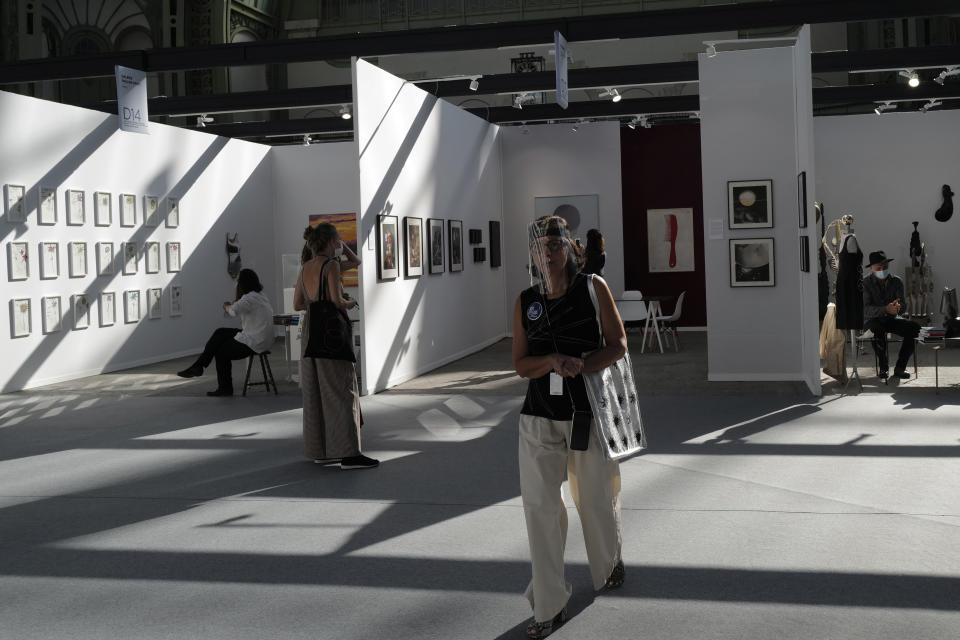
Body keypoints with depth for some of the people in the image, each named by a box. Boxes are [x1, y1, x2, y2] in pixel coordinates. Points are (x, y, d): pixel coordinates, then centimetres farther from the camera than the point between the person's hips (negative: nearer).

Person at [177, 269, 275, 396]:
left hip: (253, 343, -10)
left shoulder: (250, 298, -21)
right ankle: (198, 366, 14)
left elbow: (233, 311, -32)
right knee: (220, 333, 12)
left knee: (221, 352, 8)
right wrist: (234, 304, -1)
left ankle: (225, 388, 24)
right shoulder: (260, 295, 12)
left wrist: (227, 306, -10)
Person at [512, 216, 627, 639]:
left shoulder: (593, 287, -2)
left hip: (588, 412, -1)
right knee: (539, 505, -4)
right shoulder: (526, 302, 4)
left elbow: (618, 344, -3)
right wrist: (553, 361, -17)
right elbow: (520, 364, 4)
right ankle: (550, 606, 4)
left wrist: (580, 367, -19)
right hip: (539, 417, 1)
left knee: (596, 500, 14)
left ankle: (609, 565, 46)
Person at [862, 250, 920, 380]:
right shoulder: (865, 283, -10)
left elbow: (902, 304, -6)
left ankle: (899, 368, -16)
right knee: (878, 329, -39)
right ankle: (883, 367, -23)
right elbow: (865, 309, -20)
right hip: (872, 320, -4)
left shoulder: (896, 281, 2)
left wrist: (897, 307, -33)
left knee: (914, 327, -23)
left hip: (890, 319, 4)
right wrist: (886, 309, -37)